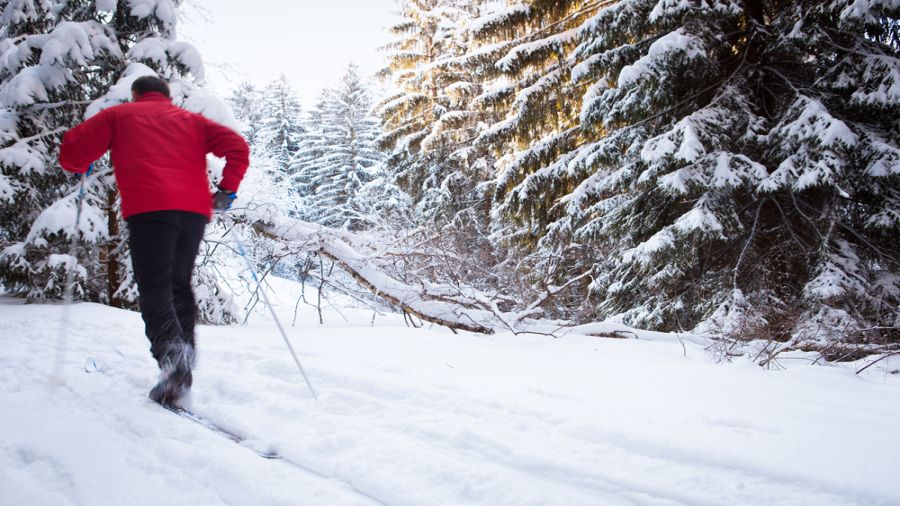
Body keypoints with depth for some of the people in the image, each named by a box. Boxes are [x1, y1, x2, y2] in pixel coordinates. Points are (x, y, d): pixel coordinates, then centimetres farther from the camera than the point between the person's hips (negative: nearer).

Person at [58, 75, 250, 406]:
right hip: (194, 208, 4)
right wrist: (227, 190, 14)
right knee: (179, 285, 14)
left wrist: (79, 168, 33)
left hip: (149, 208, -3)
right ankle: (181, 370, 8)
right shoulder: (189, 119, 27)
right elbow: (237, 146, 13)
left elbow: (72, 149, 11)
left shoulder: (119, 115, 20)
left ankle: (170, 347, -32)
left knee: (154, 286, -5)